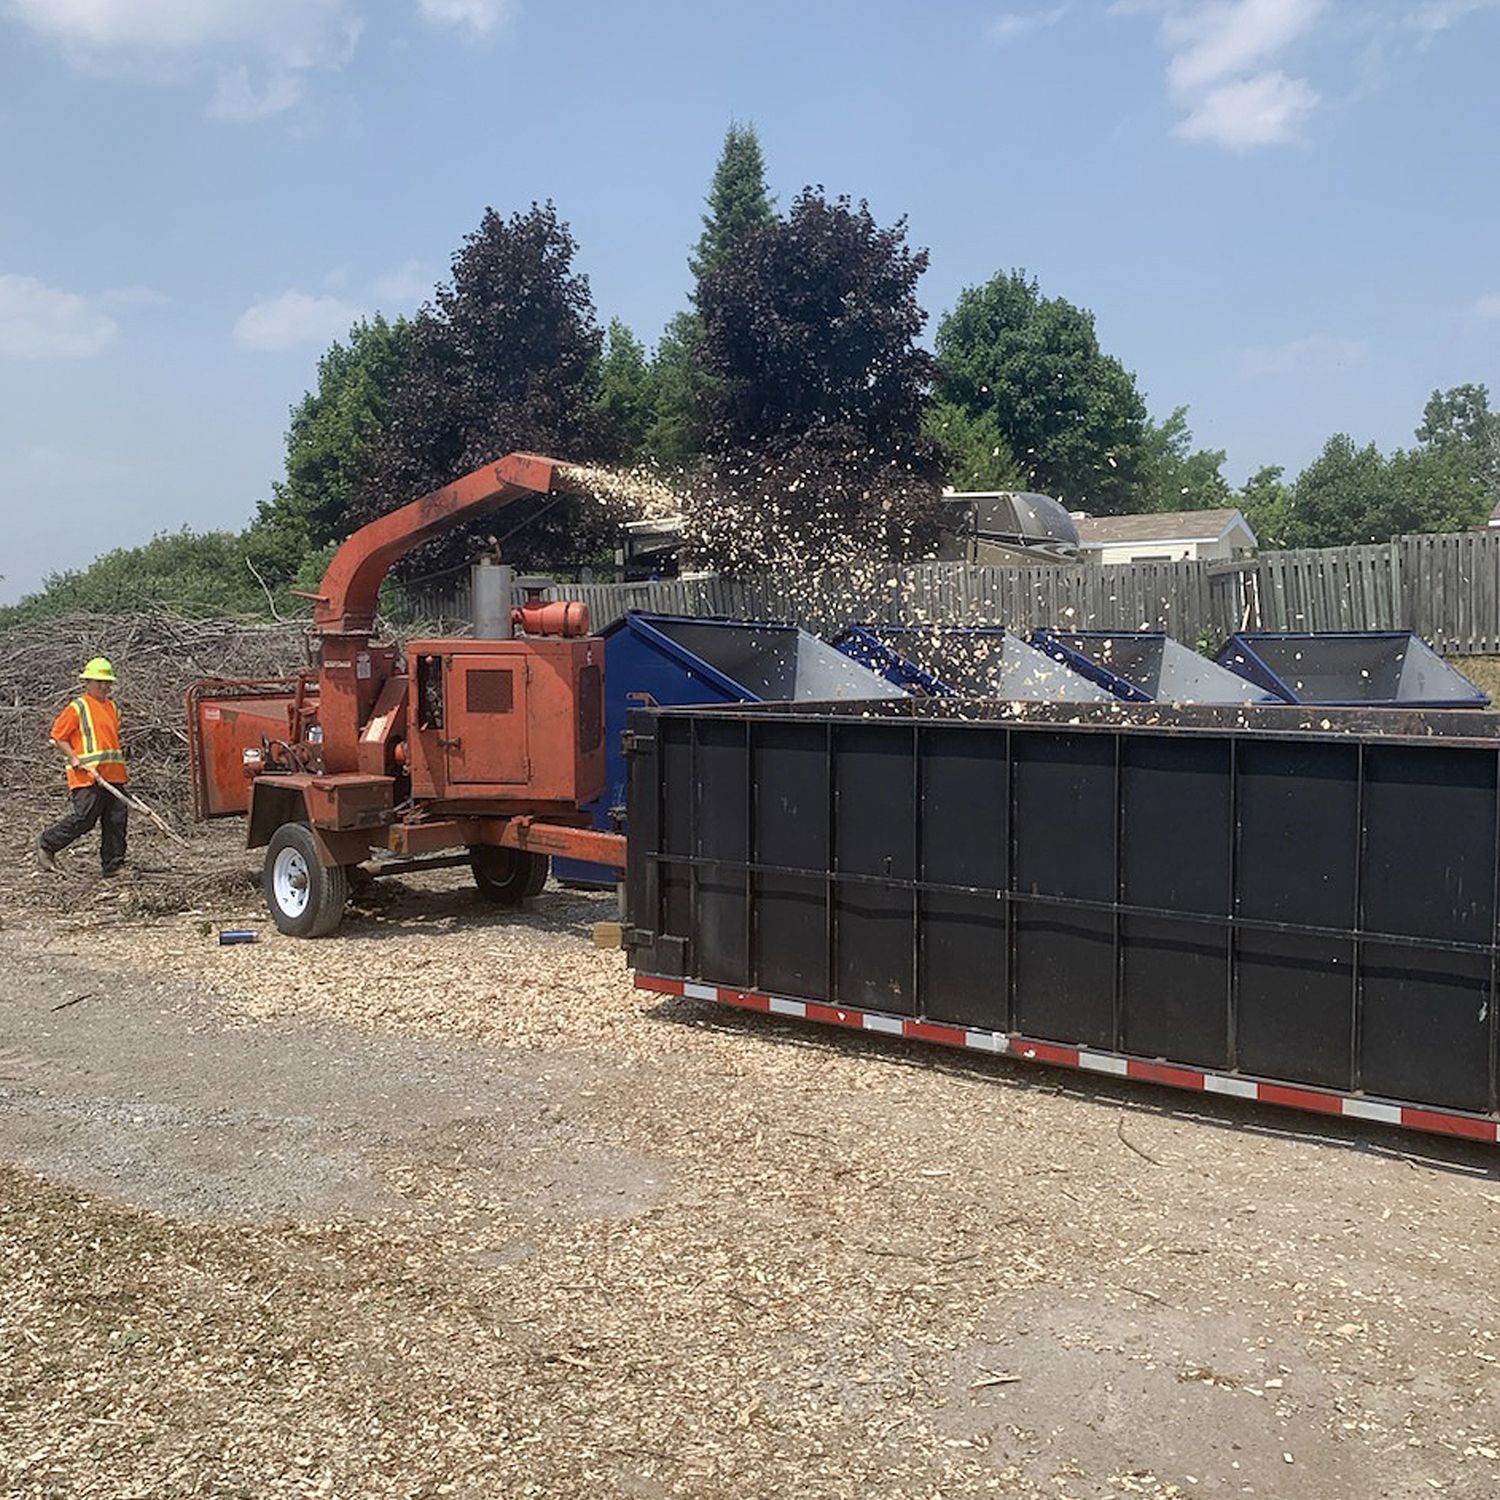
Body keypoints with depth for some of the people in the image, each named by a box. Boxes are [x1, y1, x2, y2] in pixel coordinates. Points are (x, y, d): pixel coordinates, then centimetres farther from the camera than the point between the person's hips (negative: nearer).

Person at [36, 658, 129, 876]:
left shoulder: (111, 707, 19)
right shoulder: (78, 707, -3)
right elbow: (57, 736, -2)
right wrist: (74, 758, -14)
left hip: (113, 775, 7)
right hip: (88, 775, -7)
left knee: (117, 819, 3)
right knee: (83, 817, -10)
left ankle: (113, 864, 10)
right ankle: (46, 845, 10)